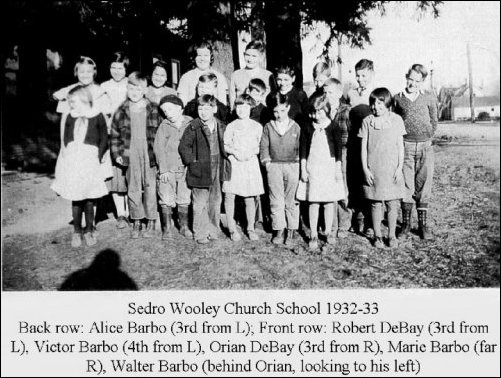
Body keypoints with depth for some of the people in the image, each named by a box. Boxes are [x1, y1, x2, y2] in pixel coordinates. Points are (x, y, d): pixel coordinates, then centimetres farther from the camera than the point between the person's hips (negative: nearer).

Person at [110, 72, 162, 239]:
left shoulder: (154, 110, 0)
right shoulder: (121, 112, 4)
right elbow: (114, 135, 10)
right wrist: (116, 154, 2)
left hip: (150, 156, -1)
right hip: (130, 158, 2)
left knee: (150, 188, 4)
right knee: (133, 190, 7)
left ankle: (151, 222, 17)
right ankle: (136, 223, 20)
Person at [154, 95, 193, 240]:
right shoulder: (164, 126, 1)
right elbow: (159, 148, -2)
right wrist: (163, 169, -8)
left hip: (185, 169, 1)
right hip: (167, 170, -1)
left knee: (184, 200, 9)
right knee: (166, 200, 3)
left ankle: (184, 227, 23)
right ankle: (167, 228, 15)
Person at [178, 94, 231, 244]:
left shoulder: (221, 127, 7)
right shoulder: (193, 128, -9)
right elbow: (183, 146, -6)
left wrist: (225, 161, 9)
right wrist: (192, 162, -11)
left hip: (217, 171, 5)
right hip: (200, 172, -5)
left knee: (215, 202, 13)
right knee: (200, 204, 1)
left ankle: (213, 231, 27)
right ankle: (200, 234, 12)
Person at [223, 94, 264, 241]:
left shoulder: (257, 127, 9)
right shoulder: (231, 126, 7)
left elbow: (260, 146, 10)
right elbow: (224, 145, 6)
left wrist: (252, 152, -9)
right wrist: (234, 151, -11)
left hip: (251, 163, 1)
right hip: (233, 163, 0)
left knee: (250, 197, 4)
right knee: (229, 195, -6)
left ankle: (251, 229, 16)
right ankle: (232, 229, 7)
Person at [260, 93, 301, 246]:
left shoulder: (296, 127, 3)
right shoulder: (268, 127, 5)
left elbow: (300, 148, 7)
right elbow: (264, 147, 7)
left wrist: (298, 162, -2)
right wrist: (267, 162, -2)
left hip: (292, 166, 0)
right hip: (274, 167, 1)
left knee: (291, 200, 6)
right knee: (276, 201, 3)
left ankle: (292, 231, 15)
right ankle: (278, 231, 13)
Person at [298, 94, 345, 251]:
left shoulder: (333, 129, 0)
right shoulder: (308, 129, 3)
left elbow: (338, 151, 3)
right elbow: (303, 151, 5)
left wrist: (338, 169, 1)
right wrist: (303, 169, 1)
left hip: (330, 167, 0)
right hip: (312, 168, 0)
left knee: (330, 201, 6)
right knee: (313, 202, 0)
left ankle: (328, 232, 21)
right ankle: (313, 235, 7)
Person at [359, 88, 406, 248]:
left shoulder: (396, 120, 3)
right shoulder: (367, 121, 2)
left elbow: (400, 146, 4)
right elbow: (363, 147, 3)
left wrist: (399, 167, -2)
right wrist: (365, 169, -3)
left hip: (392, 170, 0)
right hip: (373, 170, 0)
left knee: (392, 204, 4)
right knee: (376, 204, 5)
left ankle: (392, 235, 18)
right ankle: (377, 236, 18)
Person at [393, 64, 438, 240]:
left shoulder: (429, 98, 5)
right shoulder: (398, 98, 4)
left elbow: (434, 121, 15)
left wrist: (427, 138, 11)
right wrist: (399, 140, 7)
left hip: (425, 146, 1)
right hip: (405, 146, 0)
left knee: (423, 185, 3)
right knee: (406, 185, 1)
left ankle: (423, 225, 12)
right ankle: (406, 224, 11)